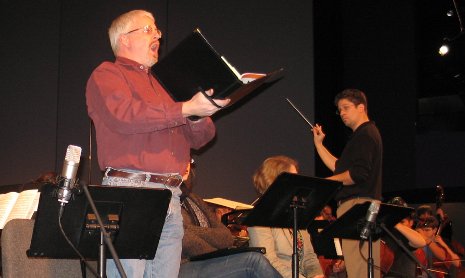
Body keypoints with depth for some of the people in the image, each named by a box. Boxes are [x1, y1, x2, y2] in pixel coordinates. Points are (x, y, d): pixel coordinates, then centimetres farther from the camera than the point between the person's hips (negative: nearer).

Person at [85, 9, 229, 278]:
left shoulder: (163, 84, 26)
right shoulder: (107, 74, 6)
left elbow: (200, 138, 21)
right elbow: (125, 115, -16)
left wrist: (199, 115, -3)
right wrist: (186, 109, -18)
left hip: (171, 197, 7)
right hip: (129, 190, -6)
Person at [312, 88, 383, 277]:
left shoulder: (366, 134, -8)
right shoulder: (363, 134, 25)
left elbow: (358, 174, -20)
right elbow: (340, 168, 27)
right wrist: (318, 144, 23)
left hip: (359, 203, -11)